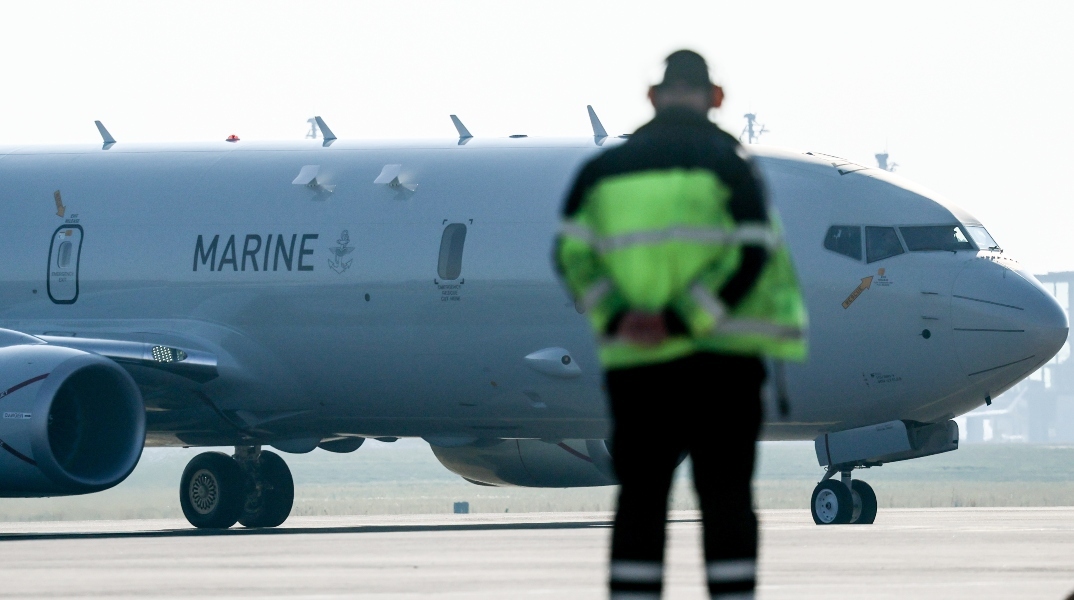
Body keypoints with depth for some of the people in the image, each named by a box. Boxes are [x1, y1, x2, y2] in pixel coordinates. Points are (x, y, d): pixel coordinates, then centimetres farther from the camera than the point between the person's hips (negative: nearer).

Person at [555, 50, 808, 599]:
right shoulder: (726, 159, -2)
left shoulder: (606, 167, 9)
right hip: (721, 361, -3)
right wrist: (685, 318, -15)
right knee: (725, 496, 1)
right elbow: (754, 254, -12)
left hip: (634, 363, 3)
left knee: (640, 497, 8)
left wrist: (614, 317, -8)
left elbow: (571, 254, 0)